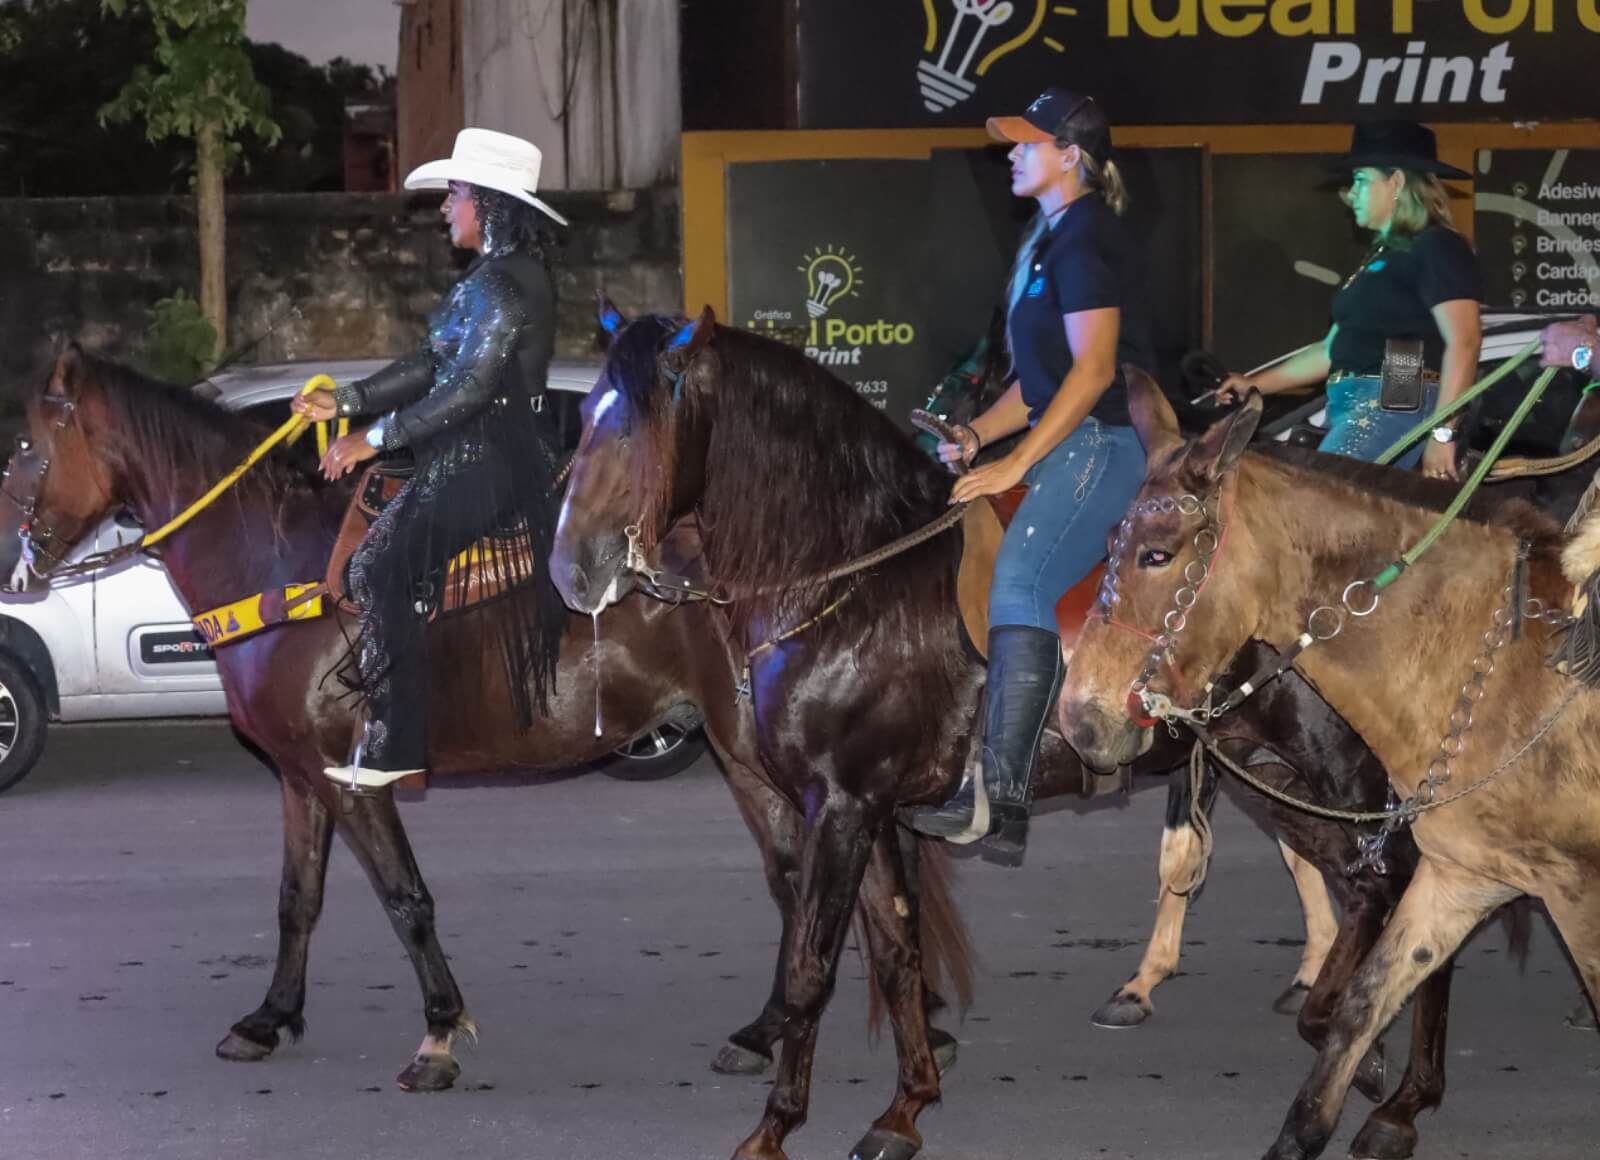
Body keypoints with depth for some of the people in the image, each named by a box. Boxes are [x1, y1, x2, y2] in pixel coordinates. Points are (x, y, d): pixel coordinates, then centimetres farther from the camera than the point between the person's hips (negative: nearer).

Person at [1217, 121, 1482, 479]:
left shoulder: (1437, 248, -7)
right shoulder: (1378, 255, 23)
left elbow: (1463, 341, -17)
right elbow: (1335, 349, 27)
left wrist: (1442, 433, -23)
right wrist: (1254, 385, 24)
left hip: (1397, 407, -10)